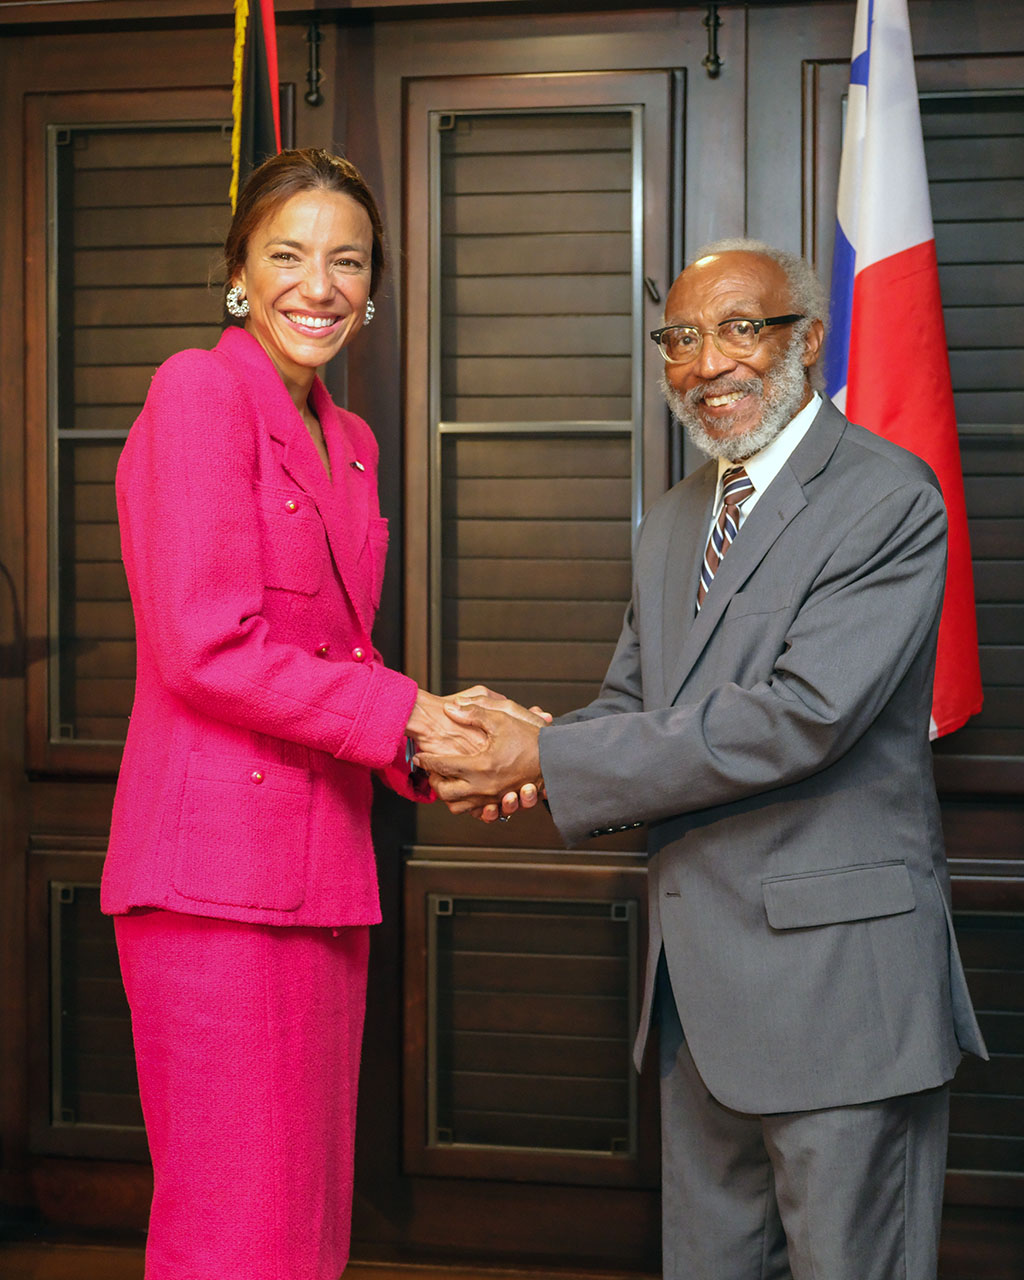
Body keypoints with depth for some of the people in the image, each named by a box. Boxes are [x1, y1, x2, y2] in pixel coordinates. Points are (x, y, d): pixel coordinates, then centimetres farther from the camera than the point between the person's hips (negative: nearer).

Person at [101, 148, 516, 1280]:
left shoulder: (347, 440, 18)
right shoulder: (199, 391, -7)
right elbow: (208, 646, -15)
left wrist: (447, 736, 0)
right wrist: (403, 715, -12)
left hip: (321, 875, 8)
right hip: (216, 867, -8)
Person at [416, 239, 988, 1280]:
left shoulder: (887, 500, -12)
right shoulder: (672, 523, 15)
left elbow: (797, 716, -22)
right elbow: (632, 703, 16)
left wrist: (549, 760, -20)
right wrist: (519, 752, -8)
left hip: (838, 973, -8)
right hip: (699, 980, 8)